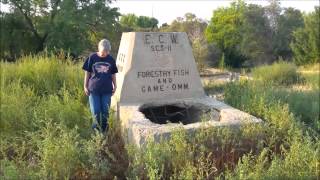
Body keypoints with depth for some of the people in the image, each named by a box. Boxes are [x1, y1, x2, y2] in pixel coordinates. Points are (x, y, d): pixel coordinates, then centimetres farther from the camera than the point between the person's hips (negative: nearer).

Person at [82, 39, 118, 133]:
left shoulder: (111, 59, 3)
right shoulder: (92, 57, -4)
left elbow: (113, 74, 12)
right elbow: (87, 72, 2)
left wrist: (115, 86, 10)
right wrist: (85, 86, 1)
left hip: (107, 90, 2)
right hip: (94, 89, -2)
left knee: (105, 111, 10)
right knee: (95, 111, 1)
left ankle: (104, 129, 25)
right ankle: (96, 126, 23)